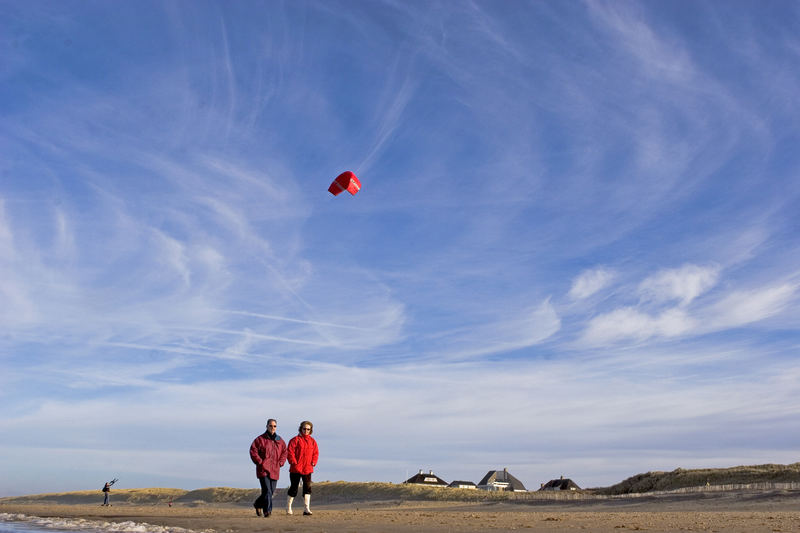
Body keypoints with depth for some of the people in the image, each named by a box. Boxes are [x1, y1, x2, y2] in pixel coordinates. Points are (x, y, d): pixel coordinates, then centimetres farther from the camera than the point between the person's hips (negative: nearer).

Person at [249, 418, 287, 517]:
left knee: (271, 491, 9)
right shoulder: (260, 439, -2)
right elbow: (253, 451, -5)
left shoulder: (280, 440, 11)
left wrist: (280, 463, 5)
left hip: (274, 470, 5)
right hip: (263, 469, -5)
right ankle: (267, 511, -10)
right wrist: (260, 462, -10)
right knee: (267, 490, -14)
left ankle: (258, 504, 33)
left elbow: (284, 452, 19)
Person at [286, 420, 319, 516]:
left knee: (307, 487, -7)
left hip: (308, 469, 3)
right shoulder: (295, 440, -4)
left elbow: (316, 452, 14)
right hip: (296, 469, -3)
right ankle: (288, 507, 24)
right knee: (294, 487, 6)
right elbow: (290, 452, -8)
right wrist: (294, 463, -15)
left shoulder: (312, 441, 11)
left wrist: (313, 462, -1)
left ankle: (306, 509, -8)